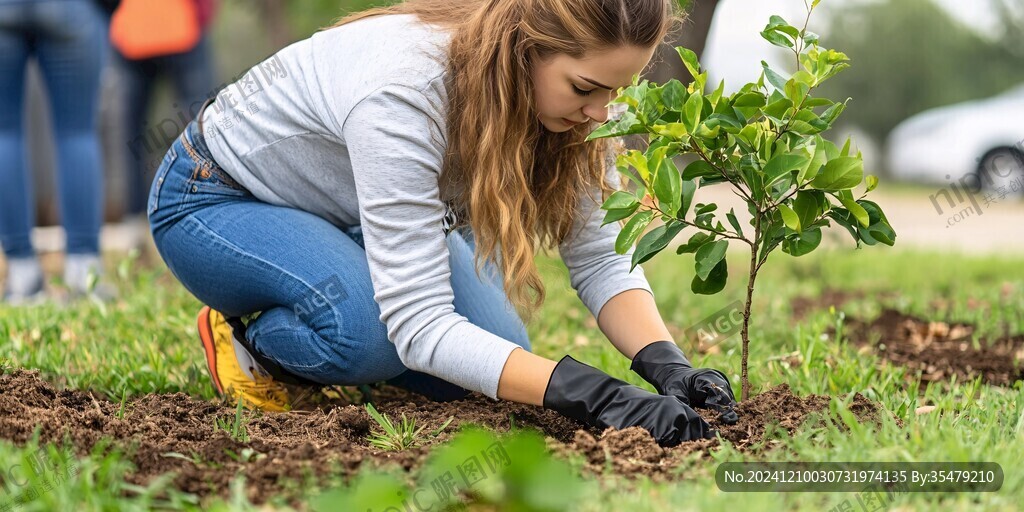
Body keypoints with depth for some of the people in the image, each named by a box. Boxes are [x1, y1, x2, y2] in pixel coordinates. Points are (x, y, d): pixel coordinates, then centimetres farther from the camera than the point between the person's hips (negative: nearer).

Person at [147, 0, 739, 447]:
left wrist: (664, 361, -33)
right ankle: (248, 335, -3)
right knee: (371, 329, -35)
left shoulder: (560, 75, -20)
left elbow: (600, 257, -14)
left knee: (497, 351, -14)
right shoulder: (403, 92, -40)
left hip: (337, 213, 7)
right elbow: (418, 323, -41)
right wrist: (591, 393, -48)